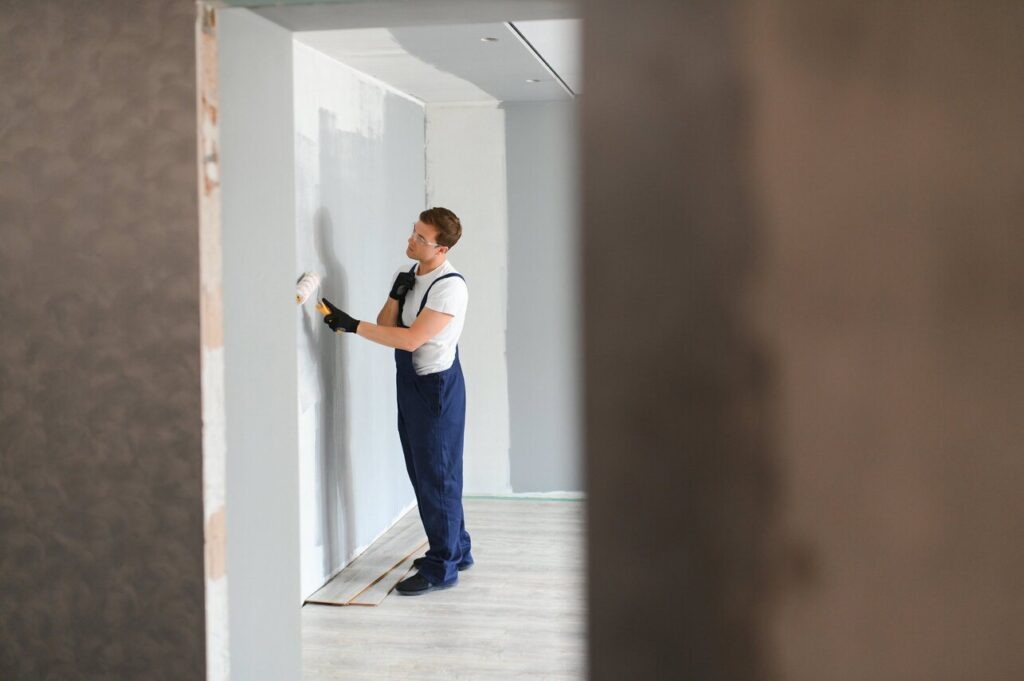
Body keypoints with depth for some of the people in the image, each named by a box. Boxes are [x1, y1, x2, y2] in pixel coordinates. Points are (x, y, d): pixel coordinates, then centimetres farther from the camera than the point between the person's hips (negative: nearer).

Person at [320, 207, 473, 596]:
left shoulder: (450, 286, -20)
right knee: (422, 472, 17)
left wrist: (353, 326, -28)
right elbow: (386, 328, 5)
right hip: (411, 384, 9)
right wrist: (396, 295, -12)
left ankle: (442, 568, 9)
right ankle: (455, 550, 31)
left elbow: (410, 339, -26)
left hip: (436, 386, -9)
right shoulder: (410, 276, 8)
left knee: (436, 475, -2)